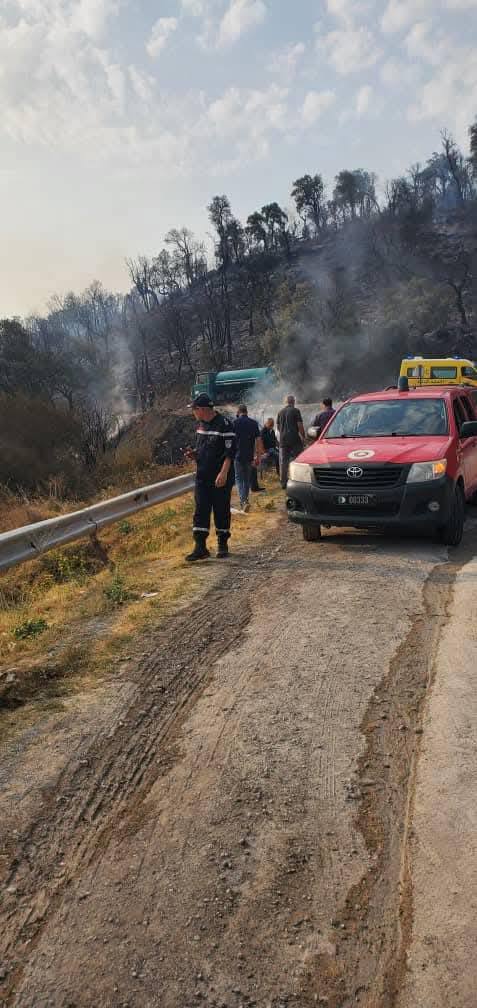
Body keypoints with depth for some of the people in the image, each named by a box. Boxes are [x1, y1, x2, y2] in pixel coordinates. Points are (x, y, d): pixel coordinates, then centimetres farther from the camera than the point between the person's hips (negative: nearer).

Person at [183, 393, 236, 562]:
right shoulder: (201, 425, 12)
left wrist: (223, 473, -23)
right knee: (200, 511, 1)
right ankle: (200, 547, 3)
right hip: (202, 477, 7)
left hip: (220, 478, -7)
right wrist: (194, 454, 3)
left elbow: (230, 452, -16)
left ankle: (222, 544, 18)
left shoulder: (224, 424, -12)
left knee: (221, 511, 4)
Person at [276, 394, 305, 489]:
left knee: (283, 461, 6)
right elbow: (300, 425, -9)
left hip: (283, 440, 5)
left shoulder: (280, 412, 11)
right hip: (295, 439, -5)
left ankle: (283, 482, 8)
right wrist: (303, 436, 0)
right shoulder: (295, 411, -5)